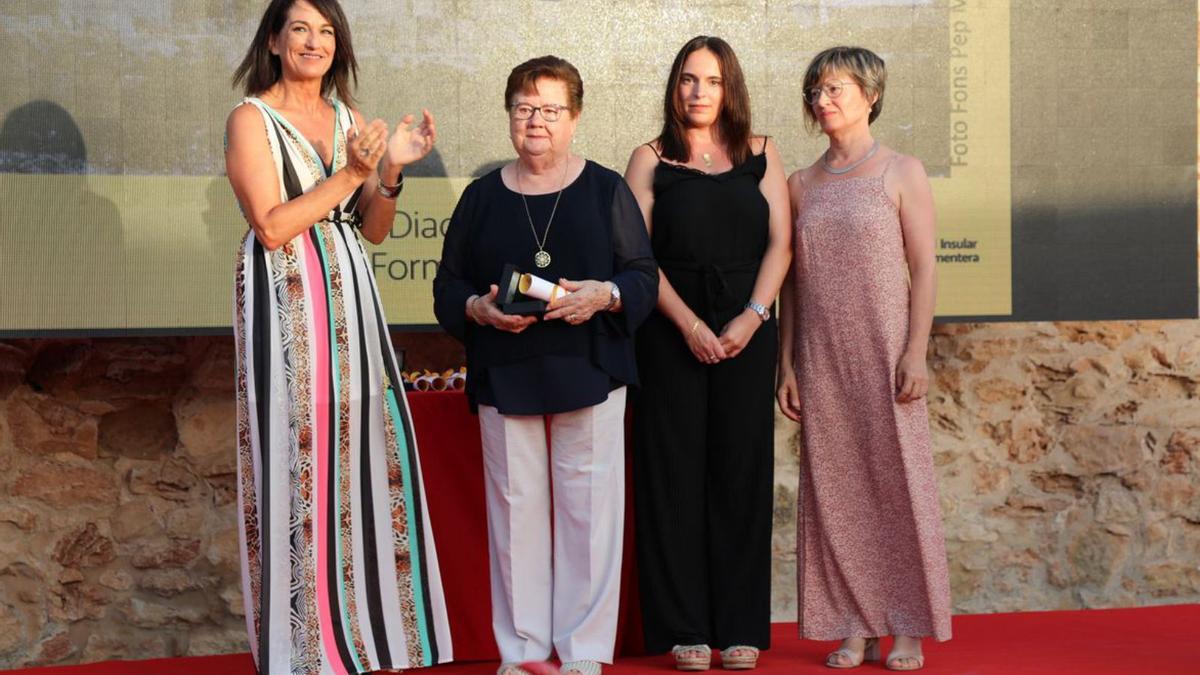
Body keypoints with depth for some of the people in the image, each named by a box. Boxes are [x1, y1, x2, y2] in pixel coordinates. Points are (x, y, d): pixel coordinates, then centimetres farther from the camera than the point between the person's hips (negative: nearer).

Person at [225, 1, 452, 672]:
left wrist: (390, 171, -4)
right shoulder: (252, 119, -3)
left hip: (351, 297, 6)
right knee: (302, 453, -3)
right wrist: (350, 173, -15)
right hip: (289, 304, -6)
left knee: (368, 450, 5)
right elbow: (272, 226, -13)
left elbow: (374, 230, 13)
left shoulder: (347, 119, 15)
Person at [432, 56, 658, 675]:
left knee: (587, 506, -2)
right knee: (514, 508, 2)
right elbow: (447, 286, 12)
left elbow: (644, 277, 5)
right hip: (504, 377, 2)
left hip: (588, 374, -1)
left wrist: (605, 295, -15)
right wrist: (479, 310, -9)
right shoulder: (482, 196, 10)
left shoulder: (606, 190, 6)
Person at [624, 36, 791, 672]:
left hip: (746, 331, 2)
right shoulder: (651, 159, 5)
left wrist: (752, 315, -11)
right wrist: (688, 323, -13)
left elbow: (780, 243, 4)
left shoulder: (760, 155, 10)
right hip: (670, 332, -1)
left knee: (741, 470, 3)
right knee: (675, 470, 0)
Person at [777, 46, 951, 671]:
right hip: (820, 360, 3)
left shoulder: (901, 173, 2)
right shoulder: (801, 185, 11)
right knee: (835, 489, 3)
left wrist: (915, 353, -11)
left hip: (884, 352, -3)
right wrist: (786, 363, 6)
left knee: (897, 482, -1)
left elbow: (922, 267, -3)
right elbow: (790, 281, 12)